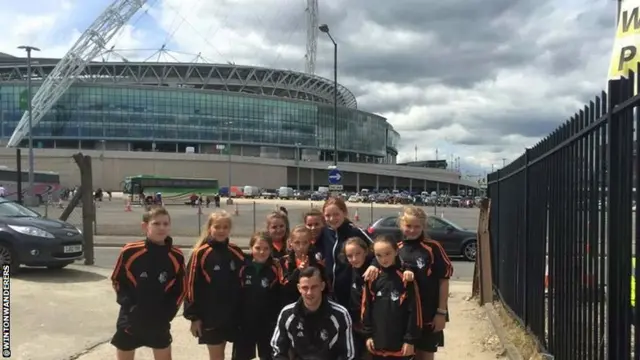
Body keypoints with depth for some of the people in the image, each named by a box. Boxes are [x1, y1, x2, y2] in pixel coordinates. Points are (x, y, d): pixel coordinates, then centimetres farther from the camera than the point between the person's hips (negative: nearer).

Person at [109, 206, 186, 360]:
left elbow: (181, 288, 3)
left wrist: (169, 311, -7)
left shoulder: (176, 256, -8)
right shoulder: (130, 251, -14)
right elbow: (117, 281, -2)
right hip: (130, 320, -1)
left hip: (159, 322, 2)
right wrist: (129, 304, -12)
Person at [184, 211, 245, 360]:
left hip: (233, 315, 4)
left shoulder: (236, 253, 3)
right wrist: (193, 316, -10)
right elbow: (192, 286, -10)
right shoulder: (201, 253, -11)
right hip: (210, 316, -4)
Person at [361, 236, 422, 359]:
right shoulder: (372, 278, 0)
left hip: (401, 342, -4)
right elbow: (366, 307, 6)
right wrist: (368, 334, 5)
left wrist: (410, 339, -9)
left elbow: (414, 310, -10)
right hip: (378, 342, 4)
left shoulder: (405, 278, -12)